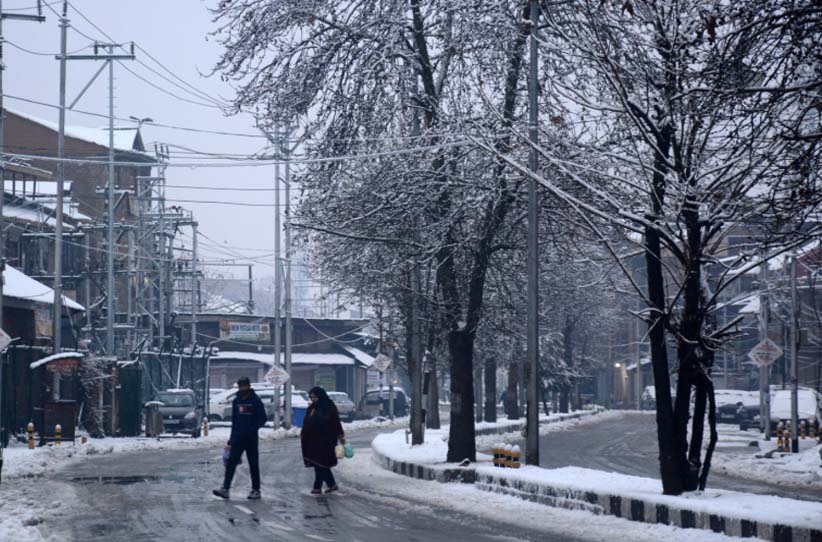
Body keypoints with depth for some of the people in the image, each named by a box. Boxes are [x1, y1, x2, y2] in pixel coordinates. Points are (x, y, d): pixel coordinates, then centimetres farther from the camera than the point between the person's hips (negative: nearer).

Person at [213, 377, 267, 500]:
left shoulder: (256, 401, -5)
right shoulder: (236, 401, 11)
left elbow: (262, 419, -6)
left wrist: (252, 428, -19)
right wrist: (231, 438, 13)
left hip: (251, 439, -4)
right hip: (237, 438, 4)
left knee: (253, 465, 3)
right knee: (231, 463, -5)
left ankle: (256, 490, 10)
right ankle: (225, 488, -10)